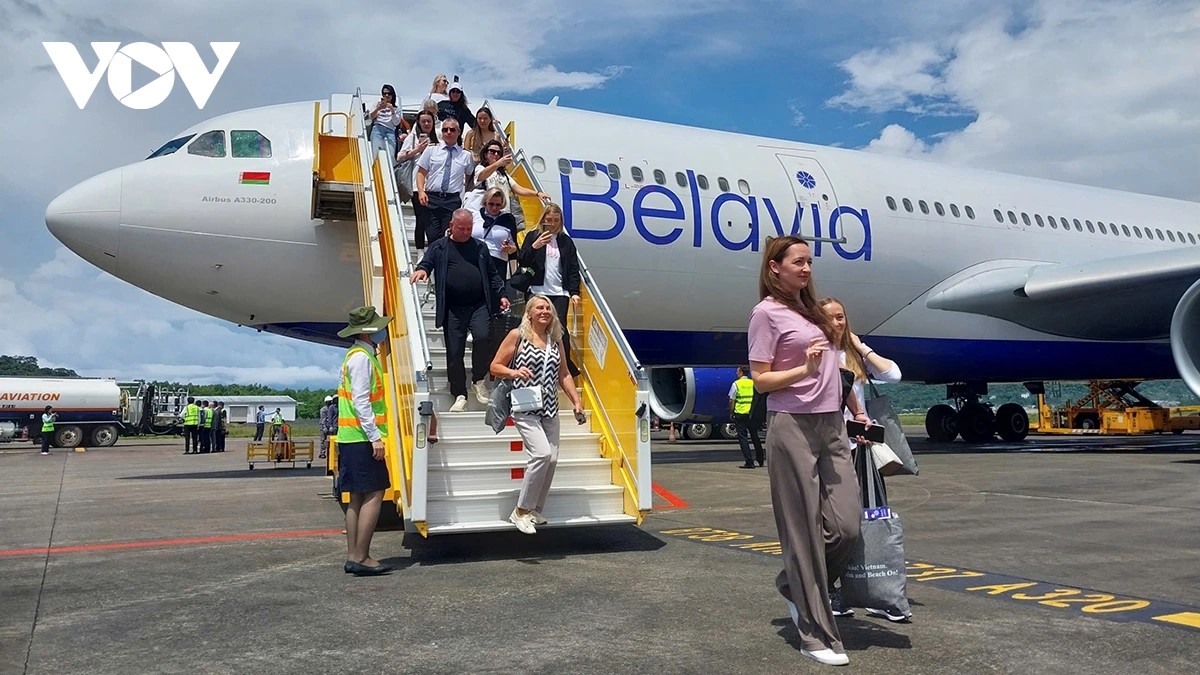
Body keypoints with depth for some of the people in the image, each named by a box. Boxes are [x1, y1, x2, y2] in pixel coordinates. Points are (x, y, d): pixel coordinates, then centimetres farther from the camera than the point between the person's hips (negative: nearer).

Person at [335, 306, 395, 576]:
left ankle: (353, 557, 13)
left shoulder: (359, 355, 18)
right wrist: (375, 436, -20)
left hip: (352, 439, 10)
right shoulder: (361, 357, -13)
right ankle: (361, 558, -6)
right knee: (374, 495, -8)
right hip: (362, 439, -10)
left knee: (358, 497, 10)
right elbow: (360, 401, -19)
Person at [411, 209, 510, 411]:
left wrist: (500, 294, 9)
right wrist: (422, 269, -25)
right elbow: (427, 261, -1)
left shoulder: (480, 247, 17)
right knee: (454, 353, 0)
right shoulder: (439, 247, 11)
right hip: (453, 308, 0)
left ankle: (478, 380, 1)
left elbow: (492, 274, 19)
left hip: (479, 305, 1)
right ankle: (460, 395, 13)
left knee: (483, 336, -23)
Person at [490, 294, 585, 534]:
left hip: (549, 409, 6)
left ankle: (535, 510, 18)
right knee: (541, 454, -20)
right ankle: (520, 511, -4)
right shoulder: (517, 335, -2)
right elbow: (495, 366, 0)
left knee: (552, 459, 1)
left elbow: (564, 375, 19)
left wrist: (576, 401, 10)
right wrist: (513, 372, -19)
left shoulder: (556, 340, 12)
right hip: (525, 408, -6)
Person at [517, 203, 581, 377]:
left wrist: (574, 292, 0)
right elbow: (522, 262, -2)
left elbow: (574, 269, 9)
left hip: (560, 292, 1)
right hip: (538, 291, 0)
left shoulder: (566, 241, 9)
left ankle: (567, 366, 1)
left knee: (560, 328, -8)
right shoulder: (533, 237, 5)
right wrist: (534, 246, -18)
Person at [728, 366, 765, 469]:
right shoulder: (753, 383, 6)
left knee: (742, 437, 2)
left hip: (740, 413, -4)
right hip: (752, 413, 4)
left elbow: (731, 400, -7)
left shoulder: (736, 384, -4)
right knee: (755, 436, 18)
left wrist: (731, 413, 4)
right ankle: (760, 459, 27)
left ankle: (749, 462, -3)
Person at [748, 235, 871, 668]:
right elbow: (761, 381, -8)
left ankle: (796, 587, 26)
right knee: (804, 530, -1)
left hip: (831, 425, 7)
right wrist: (805, 369, -21)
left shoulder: (810, 310, 17)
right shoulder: (767, 312, -5)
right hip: (793, 427, -7)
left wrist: (852, 409, 24)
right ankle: (816, 634, 9)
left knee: (846, 525, 0)